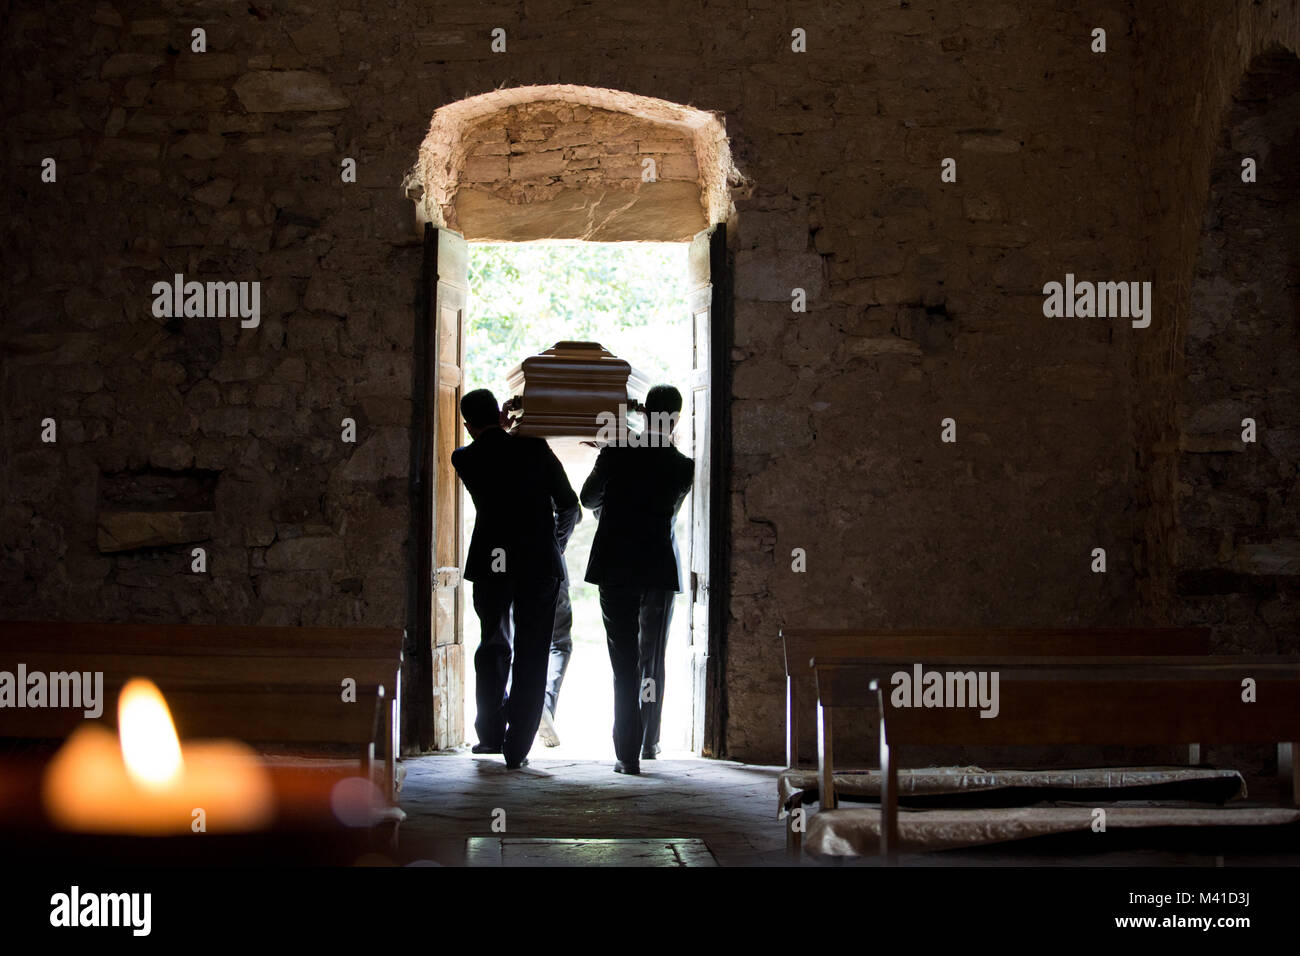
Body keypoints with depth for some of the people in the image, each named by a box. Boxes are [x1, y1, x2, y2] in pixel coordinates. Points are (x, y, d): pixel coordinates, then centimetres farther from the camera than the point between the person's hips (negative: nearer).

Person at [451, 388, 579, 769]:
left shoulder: (464, 459, -1)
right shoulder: (535, 449, -5)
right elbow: (569, 507, 0)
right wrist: (556, 545, 17)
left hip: (490, 565, 1)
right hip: (539, 564, -1)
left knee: (493, 646, 20)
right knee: (532, 656, 5)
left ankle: (491, 733, 17)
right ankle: (517, 747, 3)